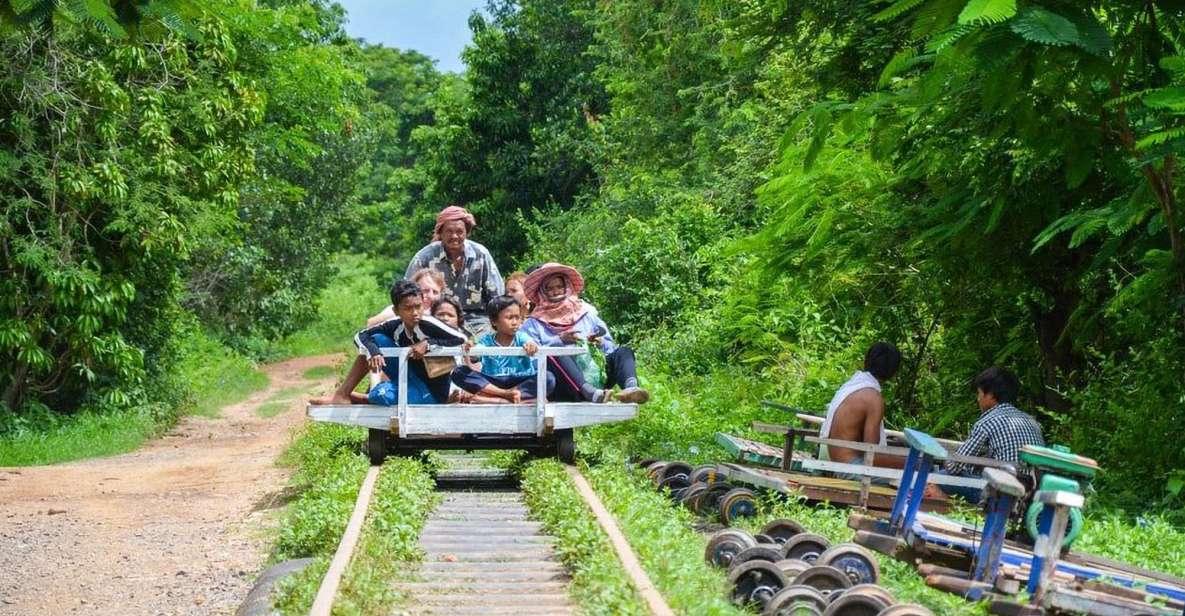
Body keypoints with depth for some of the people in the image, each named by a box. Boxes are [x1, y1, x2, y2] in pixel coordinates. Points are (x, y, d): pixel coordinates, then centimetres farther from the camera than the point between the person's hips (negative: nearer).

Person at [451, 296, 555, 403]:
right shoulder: (487, 339, 0)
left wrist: (532, 346, -48)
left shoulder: (521, 338, -1)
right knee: (459, 372, -19)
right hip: (491, 383, 0)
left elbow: (530, 343, -23)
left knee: (548, 378, -28)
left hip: (519, 383, 0)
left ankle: (494, 396, -29)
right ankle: (506, 394, -29)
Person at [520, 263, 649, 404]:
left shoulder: (586, 312, 24)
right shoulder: (534, 323, 15)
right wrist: (560, 340, -11)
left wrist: (600, 343, -3)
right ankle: (591, 393, -55)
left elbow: (611, 348, 19)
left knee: (624, 351, -15)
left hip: (594, 380, 4)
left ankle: (631, 387, -48)